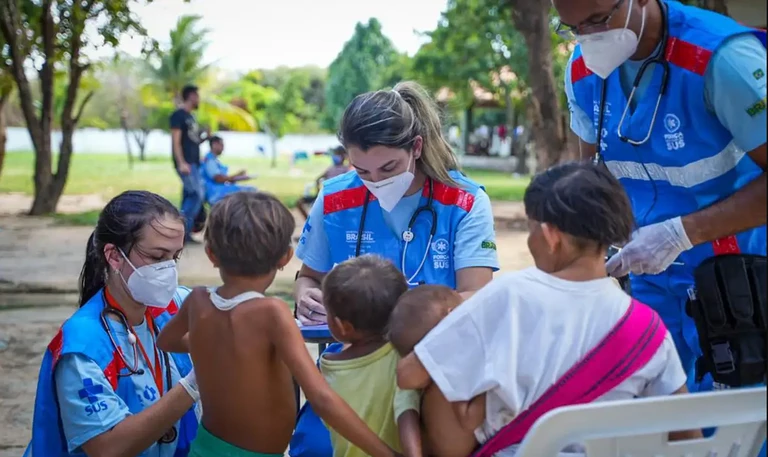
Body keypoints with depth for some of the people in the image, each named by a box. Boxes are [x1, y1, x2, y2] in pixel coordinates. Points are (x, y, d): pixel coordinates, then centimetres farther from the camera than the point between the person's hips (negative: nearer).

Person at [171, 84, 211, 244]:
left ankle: (184, 233, 9)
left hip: (193, 163, 9)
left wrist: (205, 136, 6)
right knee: (198, 194, -14)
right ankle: (182, 229, -12)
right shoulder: (178, 115, -8)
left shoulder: (190, 117, 19)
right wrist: (181, 163, -24)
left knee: (190, 196, 7)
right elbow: (176, 141, -16)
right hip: (186, 163, -9)